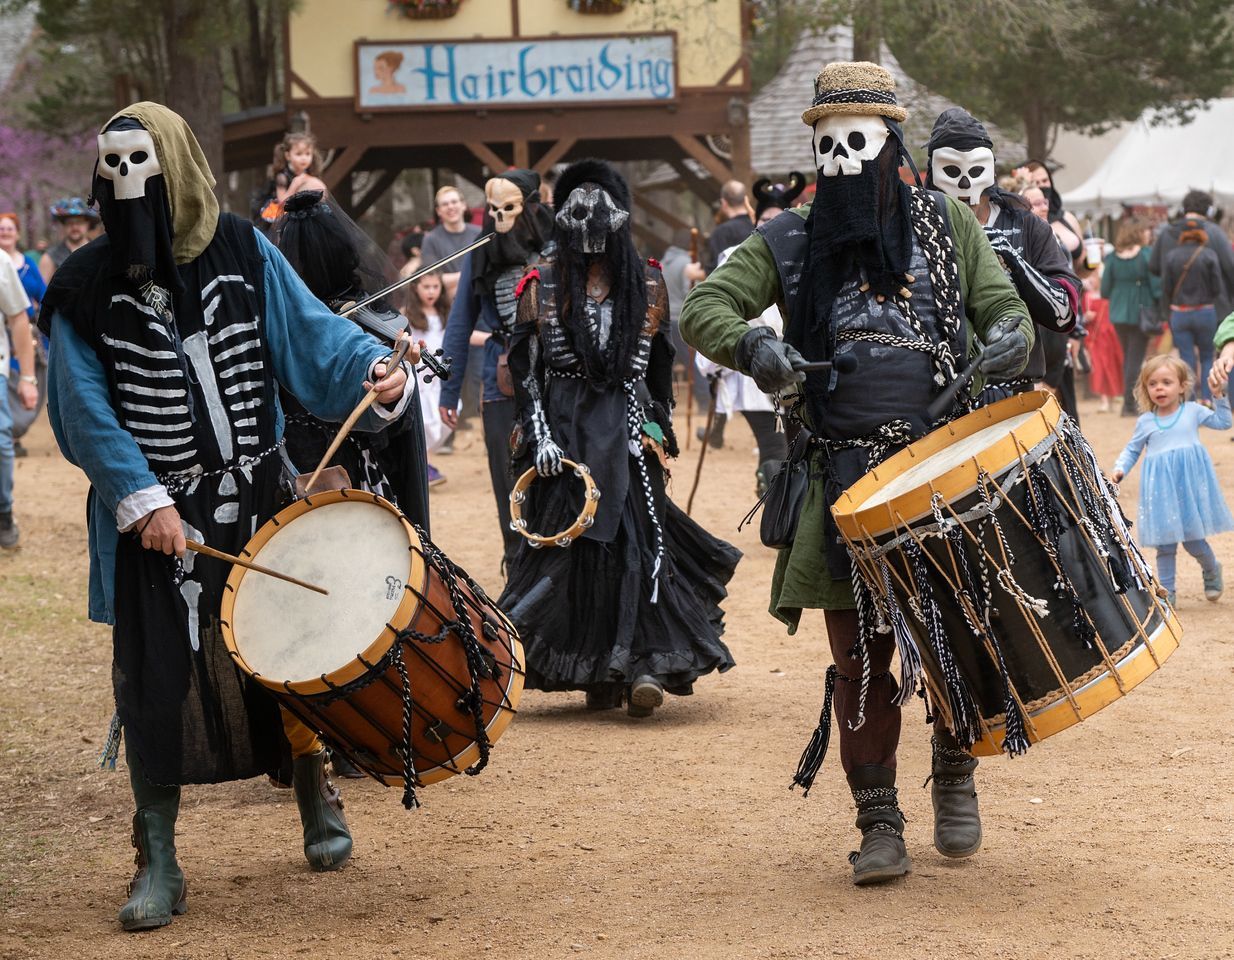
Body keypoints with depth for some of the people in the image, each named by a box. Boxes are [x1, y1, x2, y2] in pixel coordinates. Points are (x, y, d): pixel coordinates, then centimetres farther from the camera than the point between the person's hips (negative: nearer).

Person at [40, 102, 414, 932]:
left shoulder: (245, 255, -1)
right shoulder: (87, 287, -5)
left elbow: (312, 336, -6)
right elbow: (86, 414, -7)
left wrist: (372, 371, -26)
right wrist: (142, 499, -17)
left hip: (261, 501, 1)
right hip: (154, 515, -1)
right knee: (156, 680, -3)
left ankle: (316, 798, 36)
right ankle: (158, 863, 9)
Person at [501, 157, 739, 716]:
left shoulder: (646, 285, 8)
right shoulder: (541, 287, 5)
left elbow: (660, 366, 14)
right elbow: (524, 368, 3)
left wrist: (657, 429, 8)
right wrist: (539, 435, -6)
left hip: (628, 426, 0)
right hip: (564, 428, 0)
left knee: (638, 531, -12)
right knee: (568, 538, -4)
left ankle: (647, 660, -14)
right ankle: (596, 671, 3)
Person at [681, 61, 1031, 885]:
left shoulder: (946, 224, 8)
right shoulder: (791, 241, 8)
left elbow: (1006, 308, 9)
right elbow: (704, 308, 4)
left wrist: (1005, 341, -16)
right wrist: (752, 347, -17)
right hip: (849, 479, 1)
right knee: (860, 659, 0)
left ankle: (957, 774, 25)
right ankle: (879, 824, 9)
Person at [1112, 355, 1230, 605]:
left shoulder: (1193, 411, 5)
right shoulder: (1145, 422, 7)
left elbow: (1223, 422, 13)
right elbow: (1132, 450, 15)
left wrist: (1219, 397, 1)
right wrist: (1119, 469, -1)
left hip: (1190, 483, -1)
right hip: (1160, 487, 1)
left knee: (1193, 540, 0)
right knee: (1165, 543, 1)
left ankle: (1212, 571, 29)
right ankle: (1167, 591, 9)